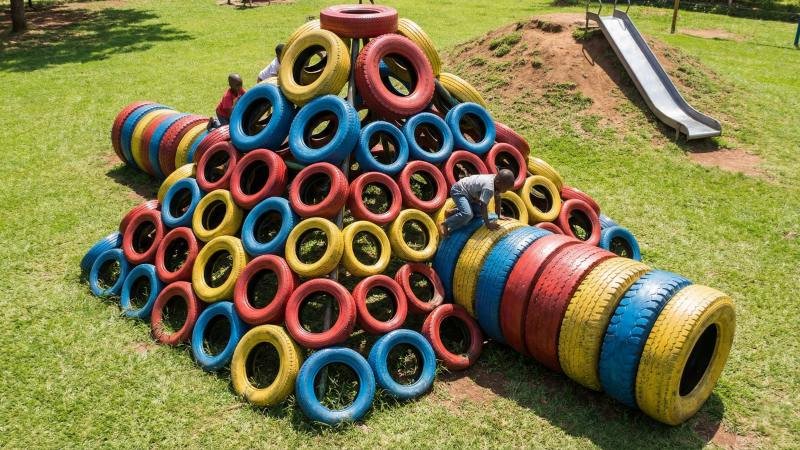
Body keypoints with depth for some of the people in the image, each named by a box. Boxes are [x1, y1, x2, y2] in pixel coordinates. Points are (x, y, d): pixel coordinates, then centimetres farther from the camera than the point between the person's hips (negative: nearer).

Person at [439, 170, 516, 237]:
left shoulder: (497, 180, -8)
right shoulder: (488, 188, -36)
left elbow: (497, 199, 4)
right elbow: (483, 206, -33)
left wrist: (499, 216, 6)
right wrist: (488, 224, -27)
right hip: (459, 191, -10)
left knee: (480, 212, 14)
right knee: (467, 214, -29)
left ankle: (453, 212, 24)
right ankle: (444, 224, -10)